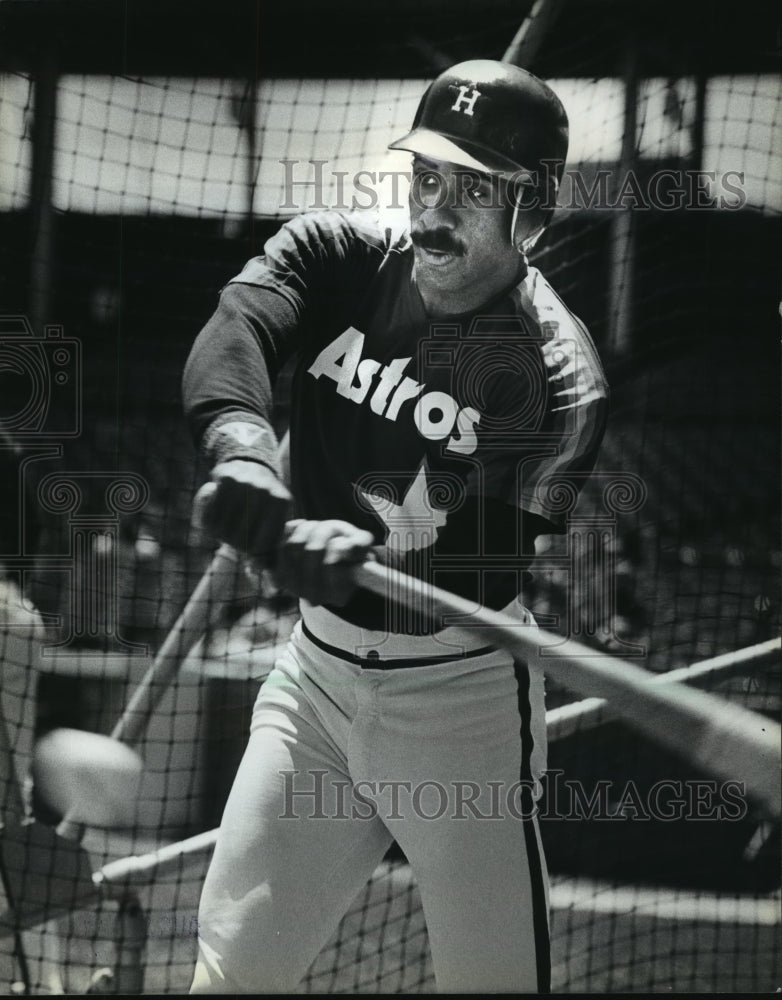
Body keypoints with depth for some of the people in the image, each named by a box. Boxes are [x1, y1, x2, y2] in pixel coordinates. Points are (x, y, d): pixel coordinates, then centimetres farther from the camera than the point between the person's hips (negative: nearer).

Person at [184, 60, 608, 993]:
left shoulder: (556, 376, -15)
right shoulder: (337, 259, -3)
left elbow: (481, 572, -25)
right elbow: (232, 334, -23)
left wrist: (362, 558, -47)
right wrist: (243, 457, -45)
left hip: (462, 698, -4)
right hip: (315, 676, 4)